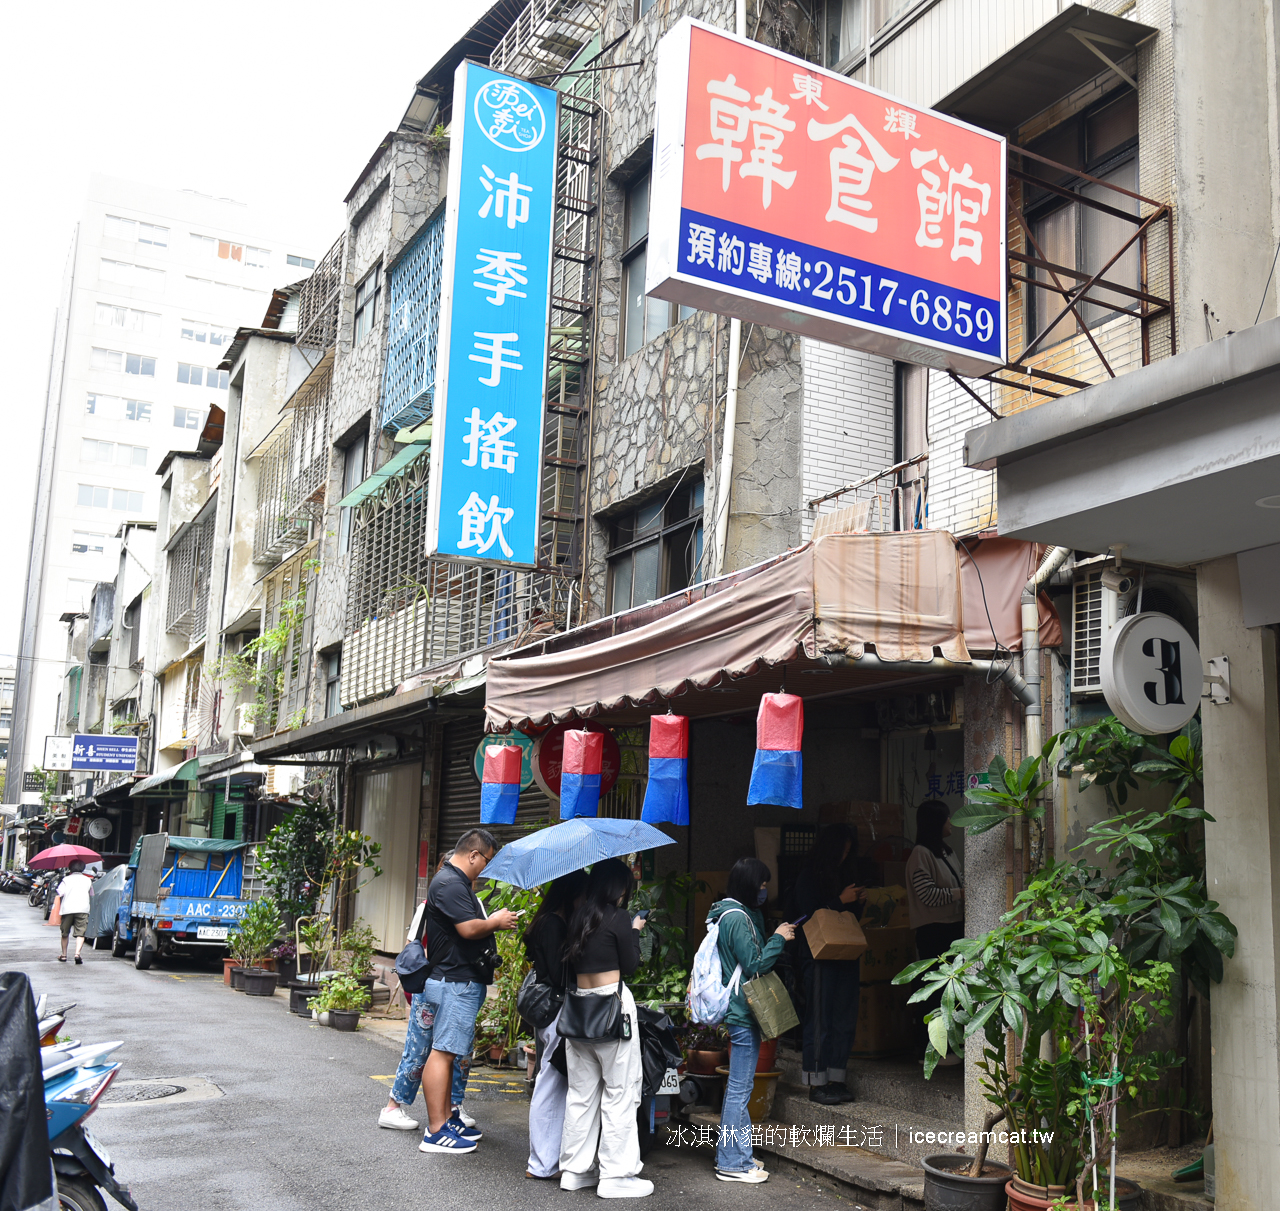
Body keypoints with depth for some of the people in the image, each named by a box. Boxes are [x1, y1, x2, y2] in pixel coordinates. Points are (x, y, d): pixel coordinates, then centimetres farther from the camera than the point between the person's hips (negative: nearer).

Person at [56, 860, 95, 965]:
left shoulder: (66, 879, 6)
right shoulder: (87, 880, 14)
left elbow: (59, 892, -3)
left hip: (67, 909, 0)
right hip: (83, 909, 0)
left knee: (65, 933, 17)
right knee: (80, 933, -5)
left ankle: (64, 955, 28)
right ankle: (77, 953, -25)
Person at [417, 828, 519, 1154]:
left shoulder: (458, 882, 19)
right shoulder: (450, 884, -16)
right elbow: (468, 928, -24)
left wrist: (493, 920, 15)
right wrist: (498, 922, -8)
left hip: (462, 982, 11)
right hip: (454, 982, -11)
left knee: (447, 1051, 15)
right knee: (443, 1051, -9)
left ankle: (447, 1119, 23)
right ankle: (436, 1132, -7)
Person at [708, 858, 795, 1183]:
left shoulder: (735, 913, 14)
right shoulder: (737, 918, -19)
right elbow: (755, 964, -20)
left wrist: (775, 936, 10)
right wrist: (778, 938, -10)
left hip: (737, 1009, 11)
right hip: (743, 1010, -11)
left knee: (737, 1086, 17)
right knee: (740, 1088, -4)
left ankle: (730, 1155, 26)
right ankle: (734, 1163, 2)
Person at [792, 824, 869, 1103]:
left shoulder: (842, 875, 17)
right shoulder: (808, 877, -4)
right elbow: (809, 916, -11)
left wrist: (859, 901, 3)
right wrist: (841, 901, -12)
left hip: (845, 956, 7)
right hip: (820, 957, -7)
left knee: (844, 1020, 7)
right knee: (819, 1021, -6)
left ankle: (836, 1080, 14)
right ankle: (816, 1084, 0)